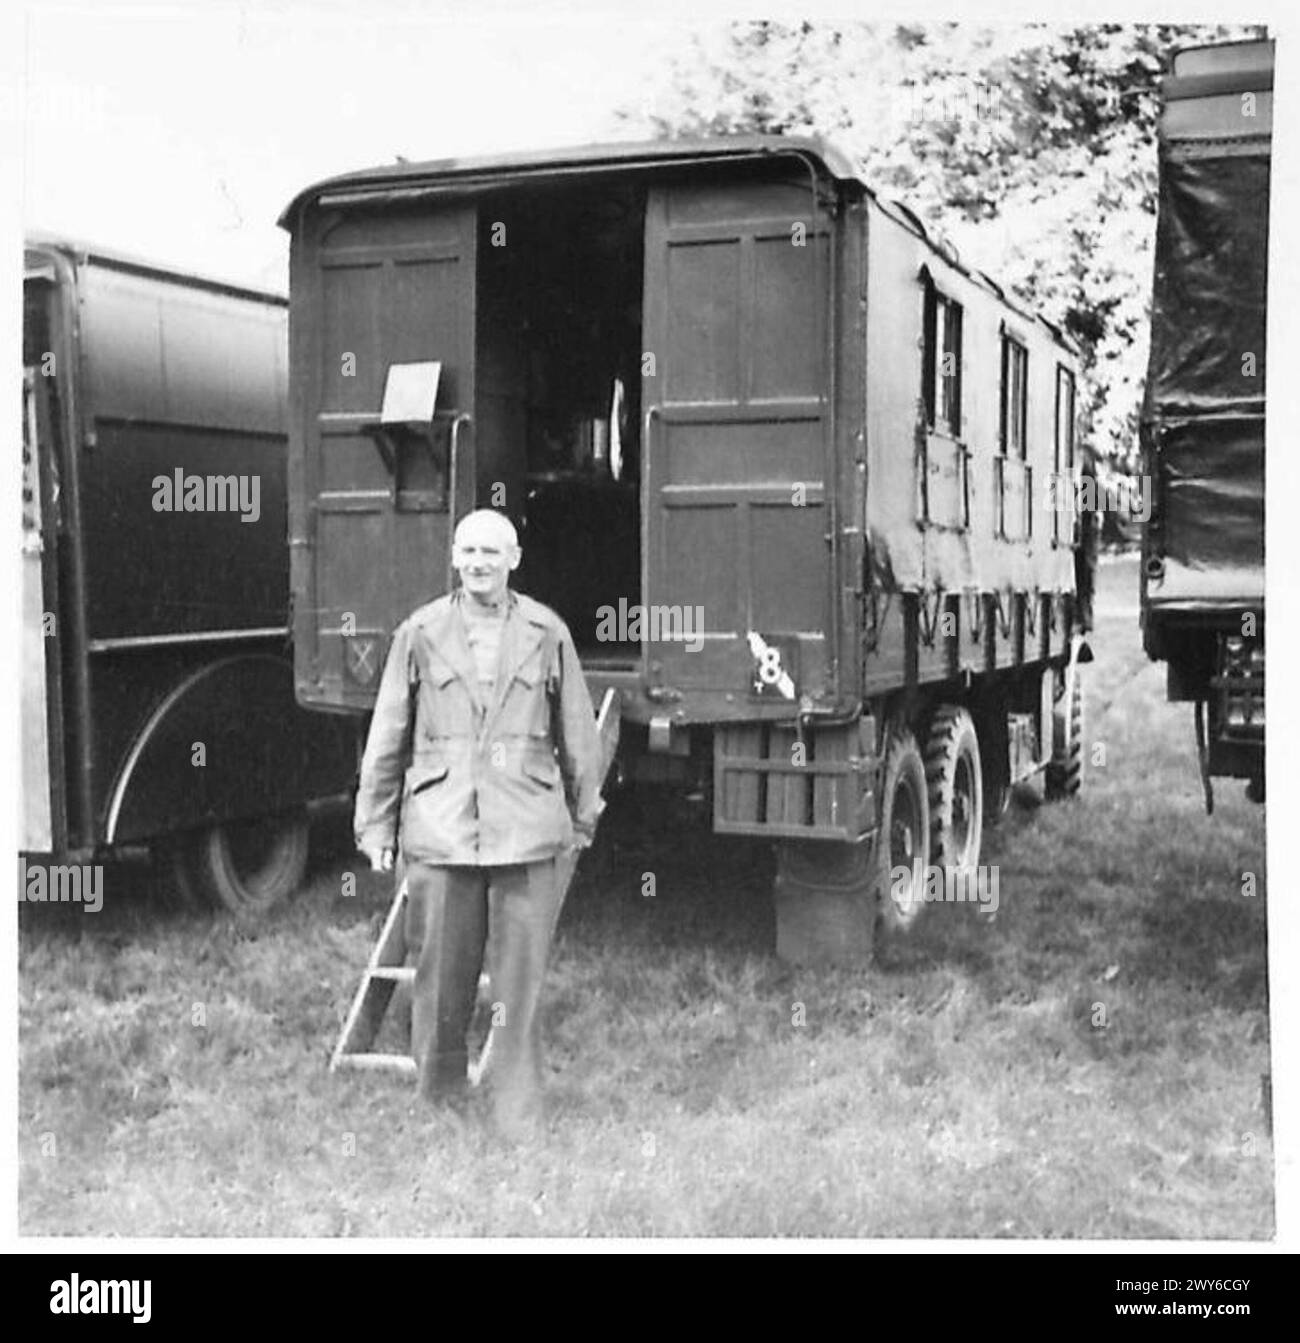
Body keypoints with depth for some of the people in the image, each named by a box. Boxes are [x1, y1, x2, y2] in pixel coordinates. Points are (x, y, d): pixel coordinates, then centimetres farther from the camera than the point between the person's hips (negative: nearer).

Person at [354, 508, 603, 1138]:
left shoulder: (547, 633, 6)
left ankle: (518, 1117, 15)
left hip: (528, 832, 0)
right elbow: (387, 738, 10)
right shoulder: (419, 634, 5)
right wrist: (375, 826, 10)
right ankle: (436, 1104, 24)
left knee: (520, 983, 2)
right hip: (439, 831, 0)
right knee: (439, 979, 6)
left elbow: (576, 733, 13)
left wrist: (582, 817, 17)